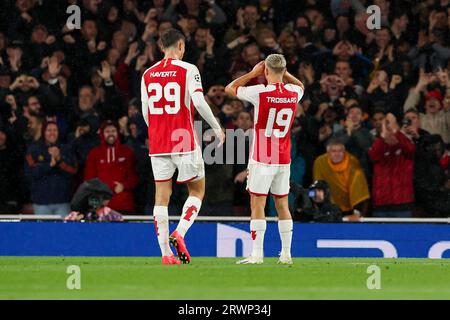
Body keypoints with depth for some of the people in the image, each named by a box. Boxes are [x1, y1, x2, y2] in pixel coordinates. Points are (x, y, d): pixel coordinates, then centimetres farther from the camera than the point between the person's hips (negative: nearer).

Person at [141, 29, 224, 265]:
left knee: (161, 196, 4)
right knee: (197, 190, 11)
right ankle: (179, 234, -10)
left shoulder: (148, 74, 9)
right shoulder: (188, 70, -5)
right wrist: (217, 127, -3)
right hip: (184, 142, -4)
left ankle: (166, 253, 0)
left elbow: (145, 112, 12)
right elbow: (199, 102, -15)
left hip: (157, 145, 4)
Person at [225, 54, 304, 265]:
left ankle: (257, 254, -10)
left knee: (257, 204, -4)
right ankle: (286, 253, 13)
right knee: (282, 205, 11)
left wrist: (253, 73, 9)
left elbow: (230, 89, 3)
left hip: (262, 159, -5)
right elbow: (300, 86, 30)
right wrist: (283, 73, 22)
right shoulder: (293, 93, 1)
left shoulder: (260, 92, -14)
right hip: (284, 159, 5)